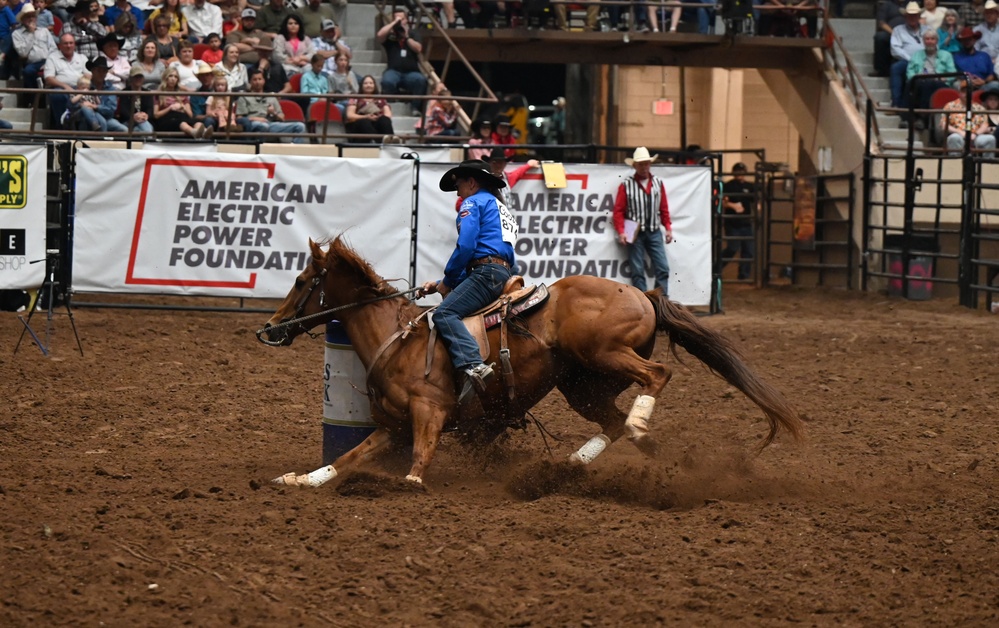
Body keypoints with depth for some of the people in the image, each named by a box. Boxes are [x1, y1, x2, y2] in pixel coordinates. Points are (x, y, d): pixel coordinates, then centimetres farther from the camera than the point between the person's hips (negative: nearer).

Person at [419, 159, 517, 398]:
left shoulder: (473, 202, 4)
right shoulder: (501, 208, 33)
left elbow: (465, 246, -11)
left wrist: (448, 281, 1)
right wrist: (440, 284, 27)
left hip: (487, 271, -10)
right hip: (505, 272, 10)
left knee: (444, 314, -21)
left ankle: (473, 364, -43)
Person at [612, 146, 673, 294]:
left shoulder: (658, 183, 9)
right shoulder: (626, 186, -2)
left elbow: (664, 209, 12)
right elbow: (618, 210, -4)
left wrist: (668, 228, 6)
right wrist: (621, 232, -14)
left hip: (654, 232, 3)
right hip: (635, 233, -3)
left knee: (663, 269, -3)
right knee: (637, 271, -2)